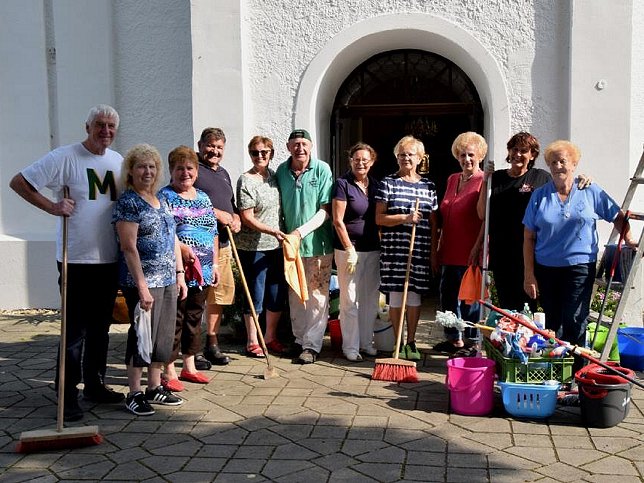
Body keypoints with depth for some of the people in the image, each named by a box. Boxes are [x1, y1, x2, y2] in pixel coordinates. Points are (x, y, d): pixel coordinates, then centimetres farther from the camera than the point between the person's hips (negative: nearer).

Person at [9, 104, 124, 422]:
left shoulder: (118, 161, 11)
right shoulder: (65, 157, -8)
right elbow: (18, 182, -7)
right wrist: (52, 207, -16)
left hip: (109, 259, 6)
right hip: (76, 259, -6)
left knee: (100, 327, 14)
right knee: (75, 329, -2)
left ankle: (95, 384, 27)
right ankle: (68, 394, 9)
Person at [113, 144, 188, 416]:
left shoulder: (161, 201, 14)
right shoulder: (128, 202, -10)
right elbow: (129, 247, -16)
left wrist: (180, 274, 13)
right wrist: (142, 287, -20)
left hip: (167, 280, 8)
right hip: (143, 281, -7)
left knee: (164, 335, 12)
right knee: (142, 335, 0)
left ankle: (155, 387, 25)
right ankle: (134, 394, 12)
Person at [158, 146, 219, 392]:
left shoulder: (203, 197, 16)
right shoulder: (165, 196, -4)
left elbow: (213, 233, 19)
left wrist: (214, 264, 15)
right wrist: (181, 247, -24)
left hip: (201, 270, 7)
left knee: (194, 317, 13)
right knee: (174, 319, -2)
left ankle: (189, 367, 25)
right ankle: (169, 372, 8)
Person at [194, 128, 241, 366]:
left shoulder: (224, 174, 24)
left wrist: (235, 219, 9)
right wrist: (218, 214, -13)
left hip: (223, 243, 8)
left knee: (221, 292, 11)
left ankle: (212, 344, 23)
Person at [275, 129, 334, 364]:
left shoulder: (322, 169, -9)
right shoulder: (282, 171, 3)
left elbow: (326, 210, -12)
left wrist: (301, 232, -19)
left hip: (317, 243, -4)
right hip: (290, 242, 4)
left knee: (317, 296, 0)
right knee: (295, 295, 12)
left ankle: (312, 345, 7)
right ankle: (299, 338, 26)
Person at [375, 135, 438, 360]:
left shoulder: (428, 186, 10)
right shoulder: (388, 183, 2)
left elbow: (433, 223, 11)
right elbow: (379, 218, -4)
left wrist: (434, 252, 6)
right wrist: (406, 218, -16)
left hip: (420, 250, 2)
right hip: (394, 249, -2)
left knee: (415, 296, 7)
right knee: (396, 296, 1)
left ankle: (411, 342, 19)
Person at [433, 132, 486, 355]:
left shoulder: (484, 182, -8)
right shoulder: (452, 179, 14)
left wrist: (477, 248, -19)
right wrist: (440, 245, 17)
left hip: (470, 253, -7)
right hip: (449, 251, 7)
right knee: (448, 295, 14)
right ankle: (454, 338, 29)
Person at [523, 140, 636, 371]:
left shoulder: (591, 192, 2)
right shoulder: (539, 195, 3)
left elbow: (617, 216, 13)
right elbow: (529, 237, 2)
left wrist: (628, 239, -3)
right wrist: (529, 274, -3)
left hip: (579, 267, -2)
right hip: (546, 268, 2)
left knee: (574, 322, -7)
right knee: (552, 323, 10)